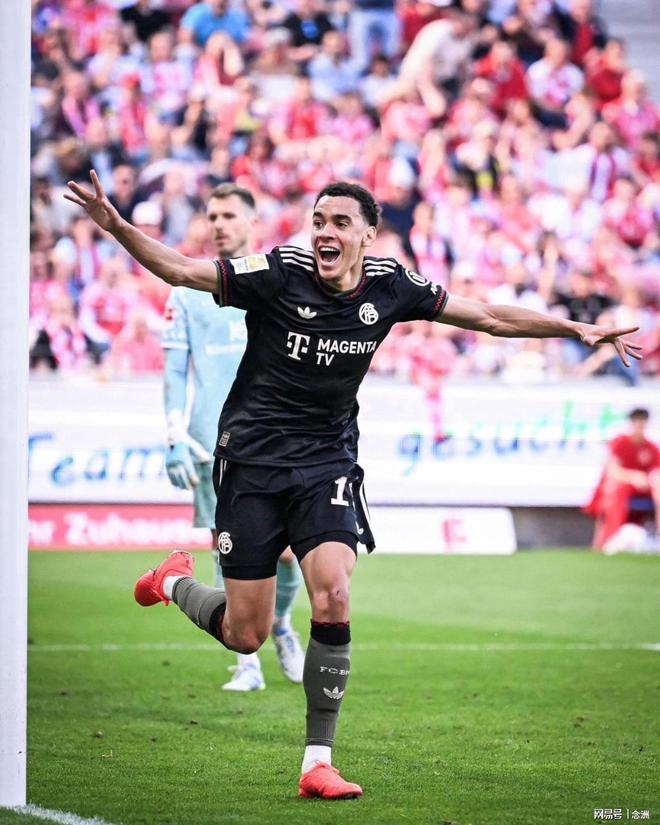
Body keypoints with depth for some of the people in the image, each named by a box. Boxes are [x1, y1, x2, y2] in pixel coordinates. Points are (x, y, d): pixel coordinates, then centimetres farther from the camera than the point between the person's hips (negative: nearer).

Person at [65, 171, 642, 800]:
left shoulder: (390, 288, -3)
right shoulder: (278, 273, -14)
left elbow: (491, 317, 7)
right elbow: (178, 269, -17)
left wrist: (578, 330, 5)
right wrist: (116, 225, -33)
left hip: (328, 464, 2)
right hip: (252, 460, -2)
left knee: (332, 599, -20)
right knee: (246, 636, -1)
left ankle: (318, 763, -8)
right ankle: (174, 582, 35)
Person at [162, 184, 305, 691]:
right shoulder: (189, 292, 7)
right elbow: (174, 369, 6)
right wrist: (176, 436, -4)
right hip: (214, 443, 0)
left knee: (287, 551, -4)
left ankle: (281, 626, 27)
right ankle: (247, 663, 6)